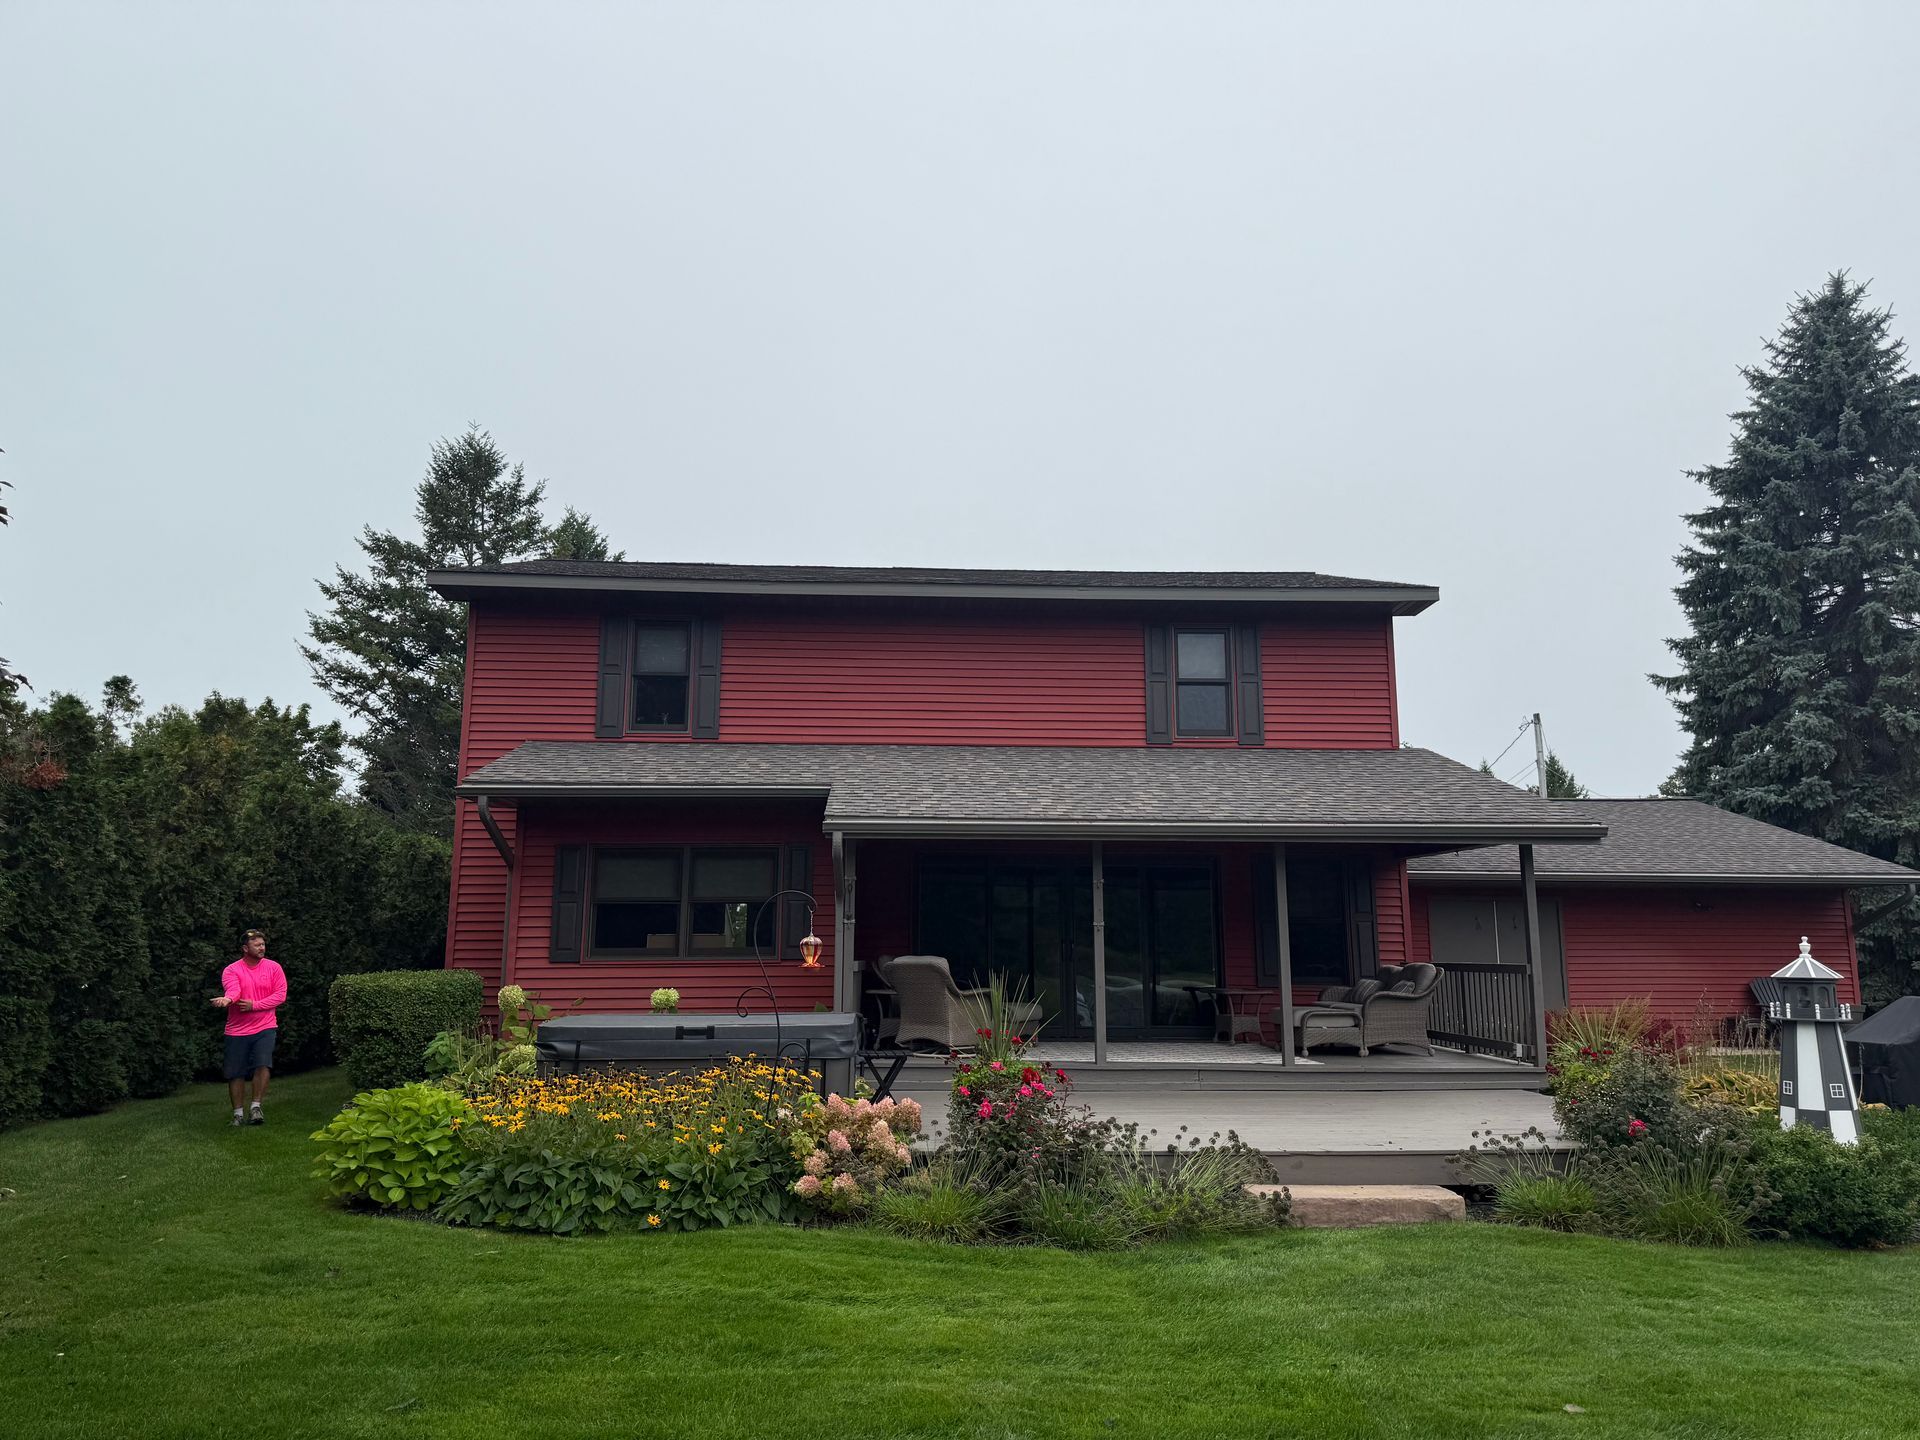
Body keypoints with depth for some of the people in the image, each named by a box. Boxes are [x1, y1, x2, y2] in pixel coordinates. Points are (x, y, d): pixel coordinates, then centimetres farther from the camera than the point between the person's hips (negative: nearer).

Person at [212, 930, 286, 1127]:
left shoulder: (273, 968, 2)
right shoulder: (231, 970, -2)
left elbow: (280, 996, -3)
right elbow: (233, 990, -23)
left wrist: (254, 1005, -14)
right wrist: (227, 999, -46)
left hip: (265, 1028, 0)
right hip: (237, 1030, 0)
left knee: (263, 1064, -18)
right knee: (236, 1073, 5)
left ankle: (256, 1107, -3)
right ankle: (239, 1114, 19)